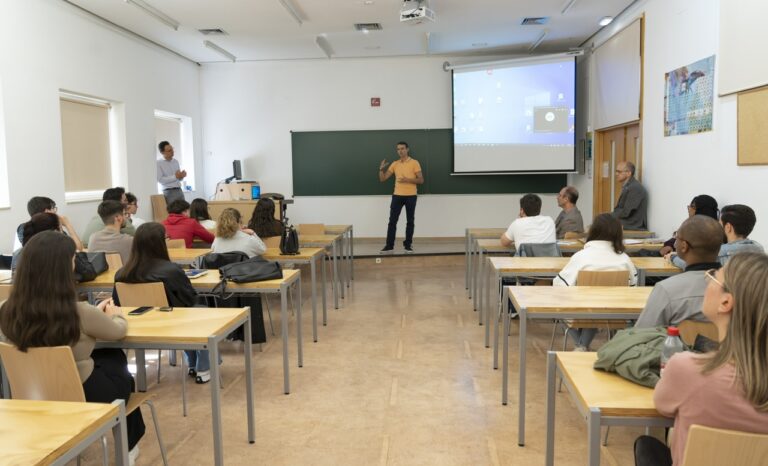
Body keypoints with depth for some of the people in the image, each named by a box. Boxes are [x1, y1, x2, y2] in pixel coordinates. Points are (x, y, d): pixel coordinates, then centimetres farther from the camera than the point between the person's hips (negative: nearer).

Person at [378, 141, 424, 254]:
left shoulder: (414, 163, -1)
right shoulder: (394, 164, 10)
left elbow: (421, 180, -5)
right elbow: (382, 179, 9)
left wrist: (408, 180, -19)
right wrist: (381, 169, -9)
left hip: (410, 196, -3)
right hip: (397, 195, 3)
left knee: (410, 221, 4)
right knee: (392, 221, 0)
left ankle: (408, 245, 13)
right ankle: (389, 246, 5)